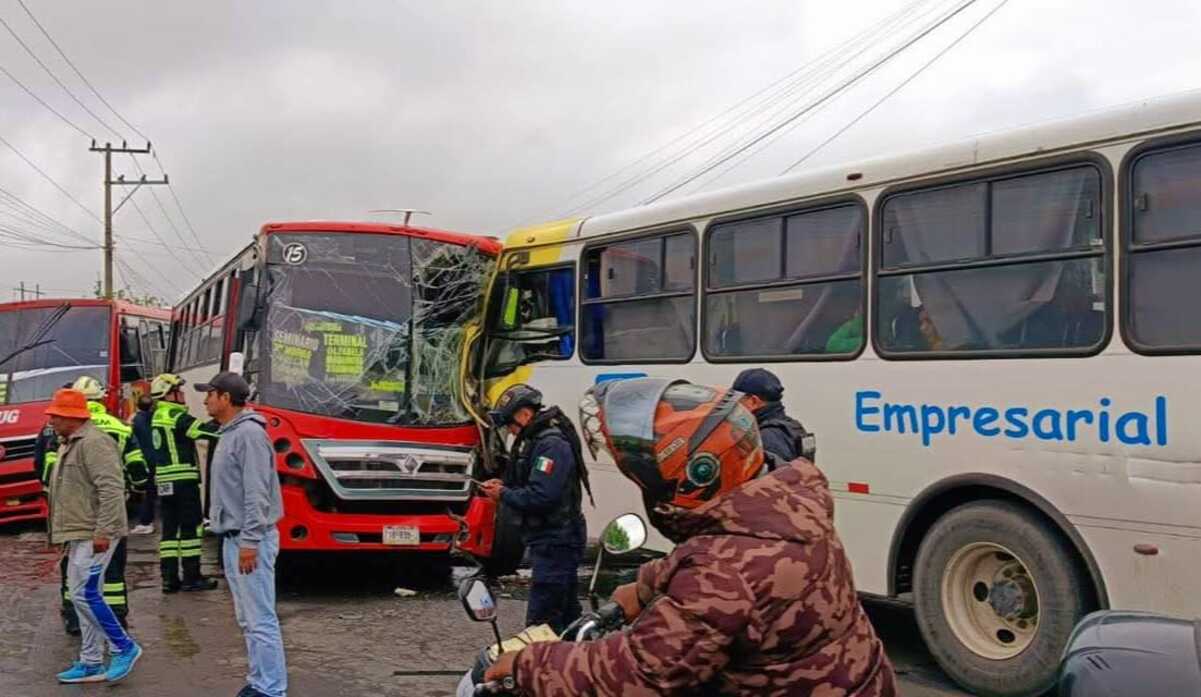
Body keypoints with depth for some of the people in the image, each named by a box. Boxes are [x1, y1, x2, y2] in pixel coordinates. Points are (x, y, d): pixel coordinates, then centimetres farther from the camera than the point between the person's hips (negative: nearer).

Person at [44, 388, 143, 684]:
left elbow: (111, 489, -23)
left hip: (94, 534, -10)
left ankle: (124, 648, 0)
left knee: (85, 594, -11)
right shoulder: (70, 443, 17)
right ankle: (91, 663, 18)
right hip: (80, 534, 10)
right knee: (84, 595, 11)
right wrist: (65, 531, 21)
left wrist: (103, 531, -25)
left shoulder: (93, 442, -16)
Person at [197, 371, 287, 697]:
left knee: (260, 619, -7)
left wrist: (250, 542, -23)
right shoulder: (229, 434, 15)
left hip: (249, 540, -10)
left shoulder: (249, 434, -16)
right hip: (233, 539, 10)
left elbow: (257, 493, -21)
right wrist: (236, 540, 19)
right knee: (247, 619, 15)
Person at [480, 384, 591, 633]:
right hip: (556, 540, 11)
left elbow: (540, 497, -26)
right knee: (566, 615, 16)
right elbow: (532, 486, 22)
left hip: (555, 542, -11)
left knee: (541, 621, -11)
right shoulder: (537, 440, 15)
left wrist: (503, 495, -13)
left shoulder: (552, 444, -19)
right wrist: (503, 486, 5)